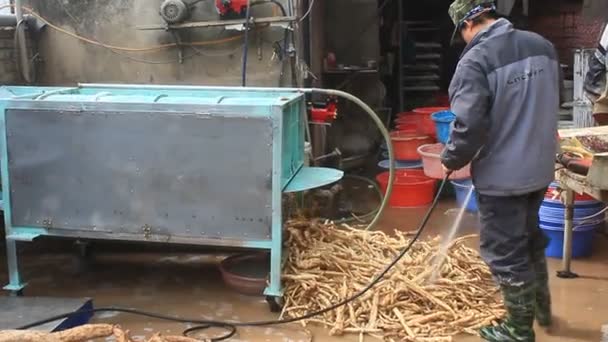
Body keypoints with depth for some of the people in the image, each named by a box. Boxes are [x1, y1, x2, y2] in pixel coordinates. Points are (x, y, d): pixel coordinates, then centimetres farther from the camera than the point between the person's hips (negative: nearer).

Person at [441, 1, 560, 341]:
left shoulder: (476, 60, -19)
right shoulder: (544, 46, 5)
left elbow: (469, 124, -25)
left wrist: (452, 160, -7)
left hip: (501, 175, -8)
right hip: (540, 167, 8)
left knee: (505, 251, 7)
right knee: (531, 235, 27)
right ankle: (541, 306, 44)